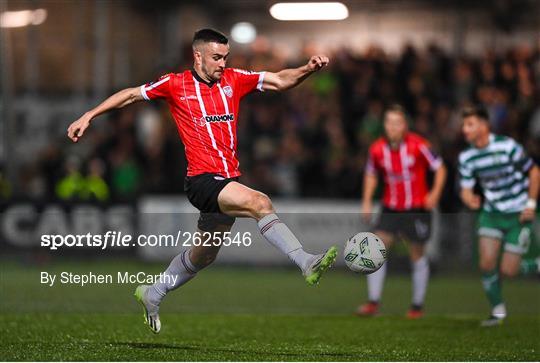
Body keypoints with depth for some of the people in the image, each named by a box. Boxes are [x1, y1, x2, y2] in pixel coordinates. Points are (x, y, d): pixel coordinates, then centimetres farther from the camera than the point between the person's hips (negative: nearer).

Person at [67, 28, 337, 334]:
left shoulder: (233, 79, 10)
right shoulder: (175, 84, 0)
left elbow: (280, 81, 7)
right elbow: (131, 95, 11)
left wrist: (308, 69, -12)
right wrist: (88, 116, 10)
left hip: (229, 181, 6)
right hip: (202, 180, -6)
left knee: (204, 255, 19)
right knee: (260, 203, -29)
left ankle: (152, 294, 39)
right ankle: (307, 263, -37)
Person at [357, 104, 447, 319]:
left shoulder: (418, 146, -14)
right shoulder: (377, 149, -4)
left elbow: (439, 168, -4)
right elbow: (371, 174, 14)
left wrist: (435, 194, -14)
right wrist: (367, 201, 5)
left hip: (417, 208, -3)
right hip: (391, 208, 3)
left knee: (417, 255, 6)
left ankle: (417, 305, 21)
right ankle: (373, 302, -9)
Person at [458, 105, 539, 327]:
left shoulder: (507, 146, -17)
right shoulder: (466, 157, -3)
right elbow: (466, 189, 1)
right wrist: (470, 200, -23)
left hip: (518, 216, -4)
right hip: (491, 213, 4)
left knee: (507, 272, -7)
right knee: (487, 263, -11)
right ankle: (498, 311, 8)